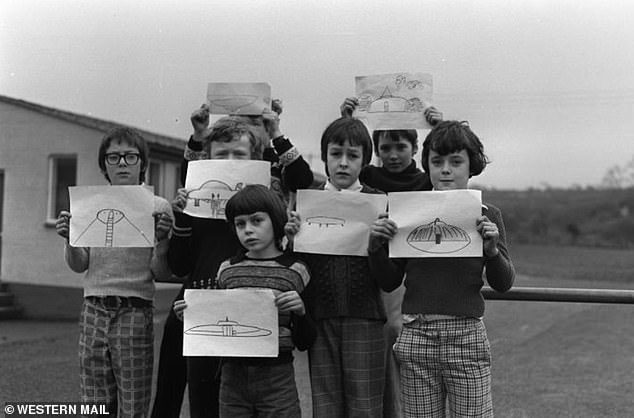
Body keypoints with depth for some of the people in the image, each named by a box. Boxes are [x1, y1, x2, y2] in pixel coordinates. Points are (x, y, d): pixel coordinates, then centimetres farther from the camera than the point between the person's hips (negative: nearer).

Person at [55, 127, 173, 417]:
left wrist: (162, 239, -18)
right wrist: (69, 239, -8)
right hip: (94, 309, 3)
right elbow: (79, 266, 10)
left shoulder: (157, 207, 1)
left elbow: (161, 274, -2)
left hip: (135, 312, -3)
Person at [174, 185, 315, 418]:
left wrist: (300, 311, -18)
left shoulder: (295, 271, -2)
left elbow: (304, 343, 0)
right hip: (232, 376, 3)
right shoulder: (227, 270, 7)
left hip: (276, 379, -3)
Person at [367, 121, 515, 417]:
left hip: (466, 337, -1)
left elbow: (503, 284, 3)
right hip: (416, 335, 1)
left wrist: (491, 249, -15)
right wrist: (376, 247, -7)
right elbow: (389, 282, 10)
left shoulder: (486, 216, 4)